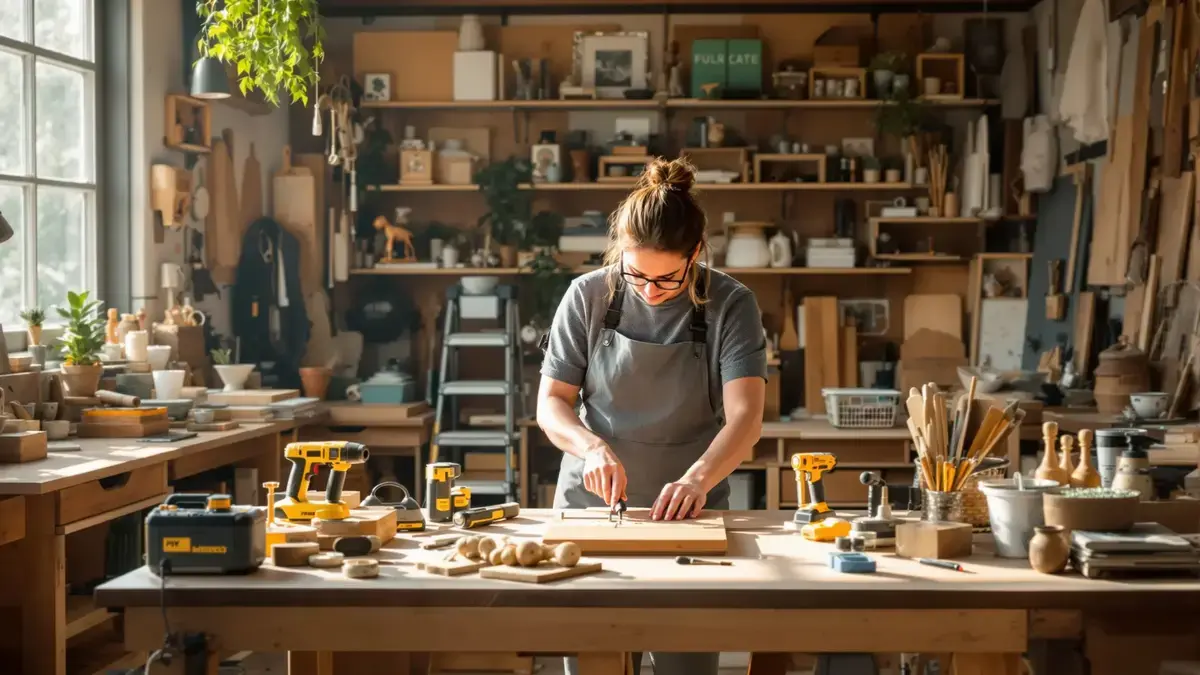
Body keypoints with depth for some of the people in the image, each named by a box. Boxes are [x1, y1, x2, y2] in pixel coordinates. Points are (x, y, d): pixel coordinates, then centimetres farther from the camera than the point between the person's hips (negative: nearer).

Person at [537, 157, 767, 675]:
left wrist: (697, 480, -37)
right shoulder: (588, 297, -5)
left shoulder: (730, 305, -10)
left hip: (687, 512, -1)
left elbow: (744, 415, -19)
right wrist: (591, 445, -22)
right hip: (591, 505, 1)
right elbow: (550, 403, -1)